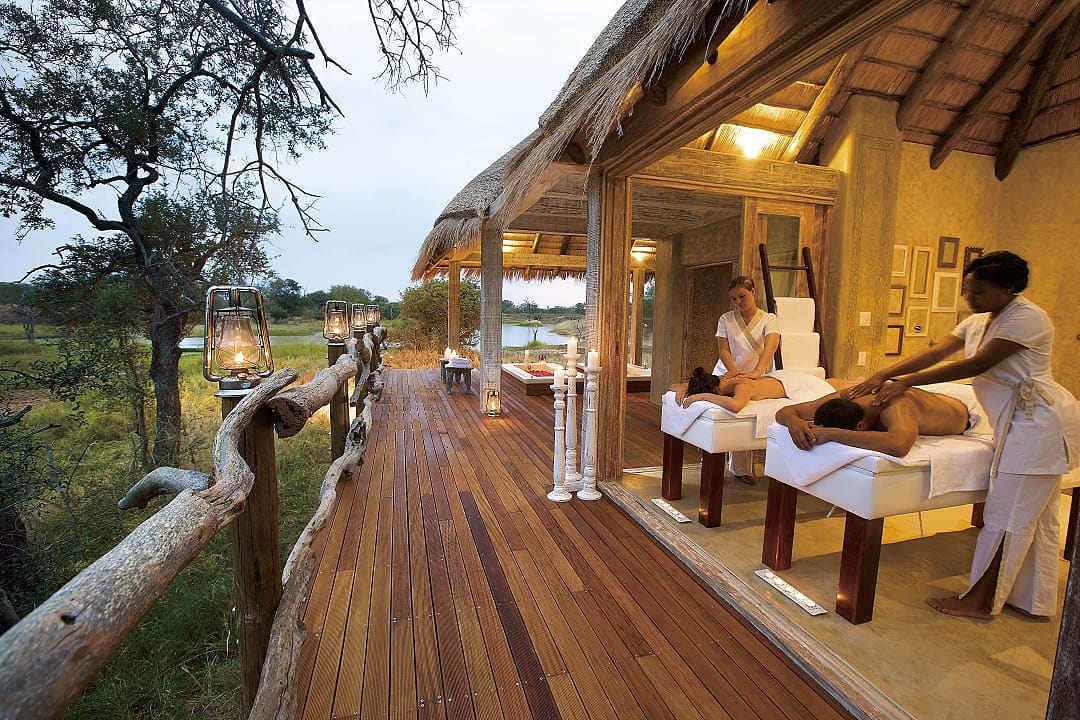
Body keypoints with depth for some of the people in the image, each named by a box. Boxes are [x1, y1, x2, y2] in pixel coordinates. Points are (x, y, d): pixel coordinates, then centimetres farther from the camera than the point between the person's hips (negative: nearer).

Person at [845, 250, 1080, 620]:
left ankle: (980, 601, 6)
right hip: (1023, 422, 9)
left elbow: (976, 365, -22)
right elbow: (934, 353, 2)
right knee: (1034, 517, 16)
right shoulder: (978, 321, 11)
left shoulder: (1027, 318, -16)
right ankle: (1032, 599, 29)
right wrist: (883, 375, -11)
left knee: (1008, 517, -4)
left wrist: (906, 382, -24)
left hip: (1039, 421, -9)